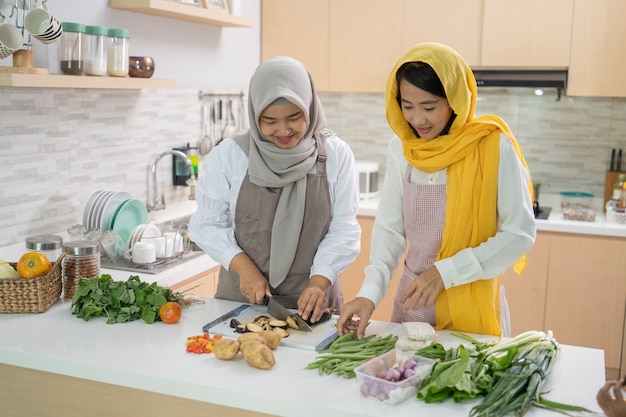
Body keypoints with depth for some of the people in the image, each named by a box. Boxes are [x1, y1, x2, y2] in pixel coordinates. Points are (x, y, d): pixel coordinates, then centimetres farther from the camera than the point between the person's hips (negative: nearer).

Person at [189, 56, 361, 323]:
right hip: (242, 296, 1)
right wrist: (243, 267, -12)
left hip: (311, 300, 0)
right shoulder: (228, 155, -2)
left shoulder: (335, 154, -1)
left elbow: (343, 228, -3)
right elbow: (206, 224, 2)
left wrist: (319, 281, -17)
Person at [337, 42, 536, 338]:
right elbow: (389, 229, -2)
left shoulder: (493, 147, -15)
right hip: (412, 299, 4)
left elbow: (520, 233, -13)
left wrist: (445, 273, -19)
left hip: (473, 304, -3)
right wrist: (370, 292, -17)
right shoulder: (401, 149, -3)